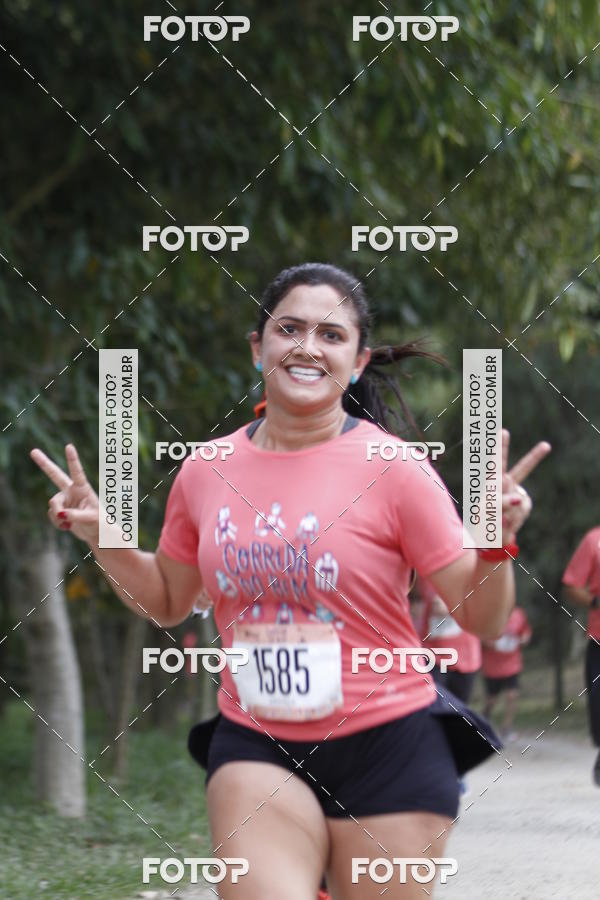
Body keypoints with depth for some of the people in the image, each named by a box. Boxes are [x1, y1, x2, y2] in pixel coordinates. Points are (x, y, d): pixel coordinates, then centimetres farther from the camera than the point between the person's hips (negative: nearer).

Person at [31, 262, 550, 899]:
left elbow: (479, 619, -4)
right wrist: (102, 539, 5)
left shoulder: (392, 469, -6)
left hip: (387, 751, -1)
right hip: (255, 750, 2)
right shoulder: (205, 472, 3)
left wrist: (496, 545, -22)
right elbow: (167, 601, 20)